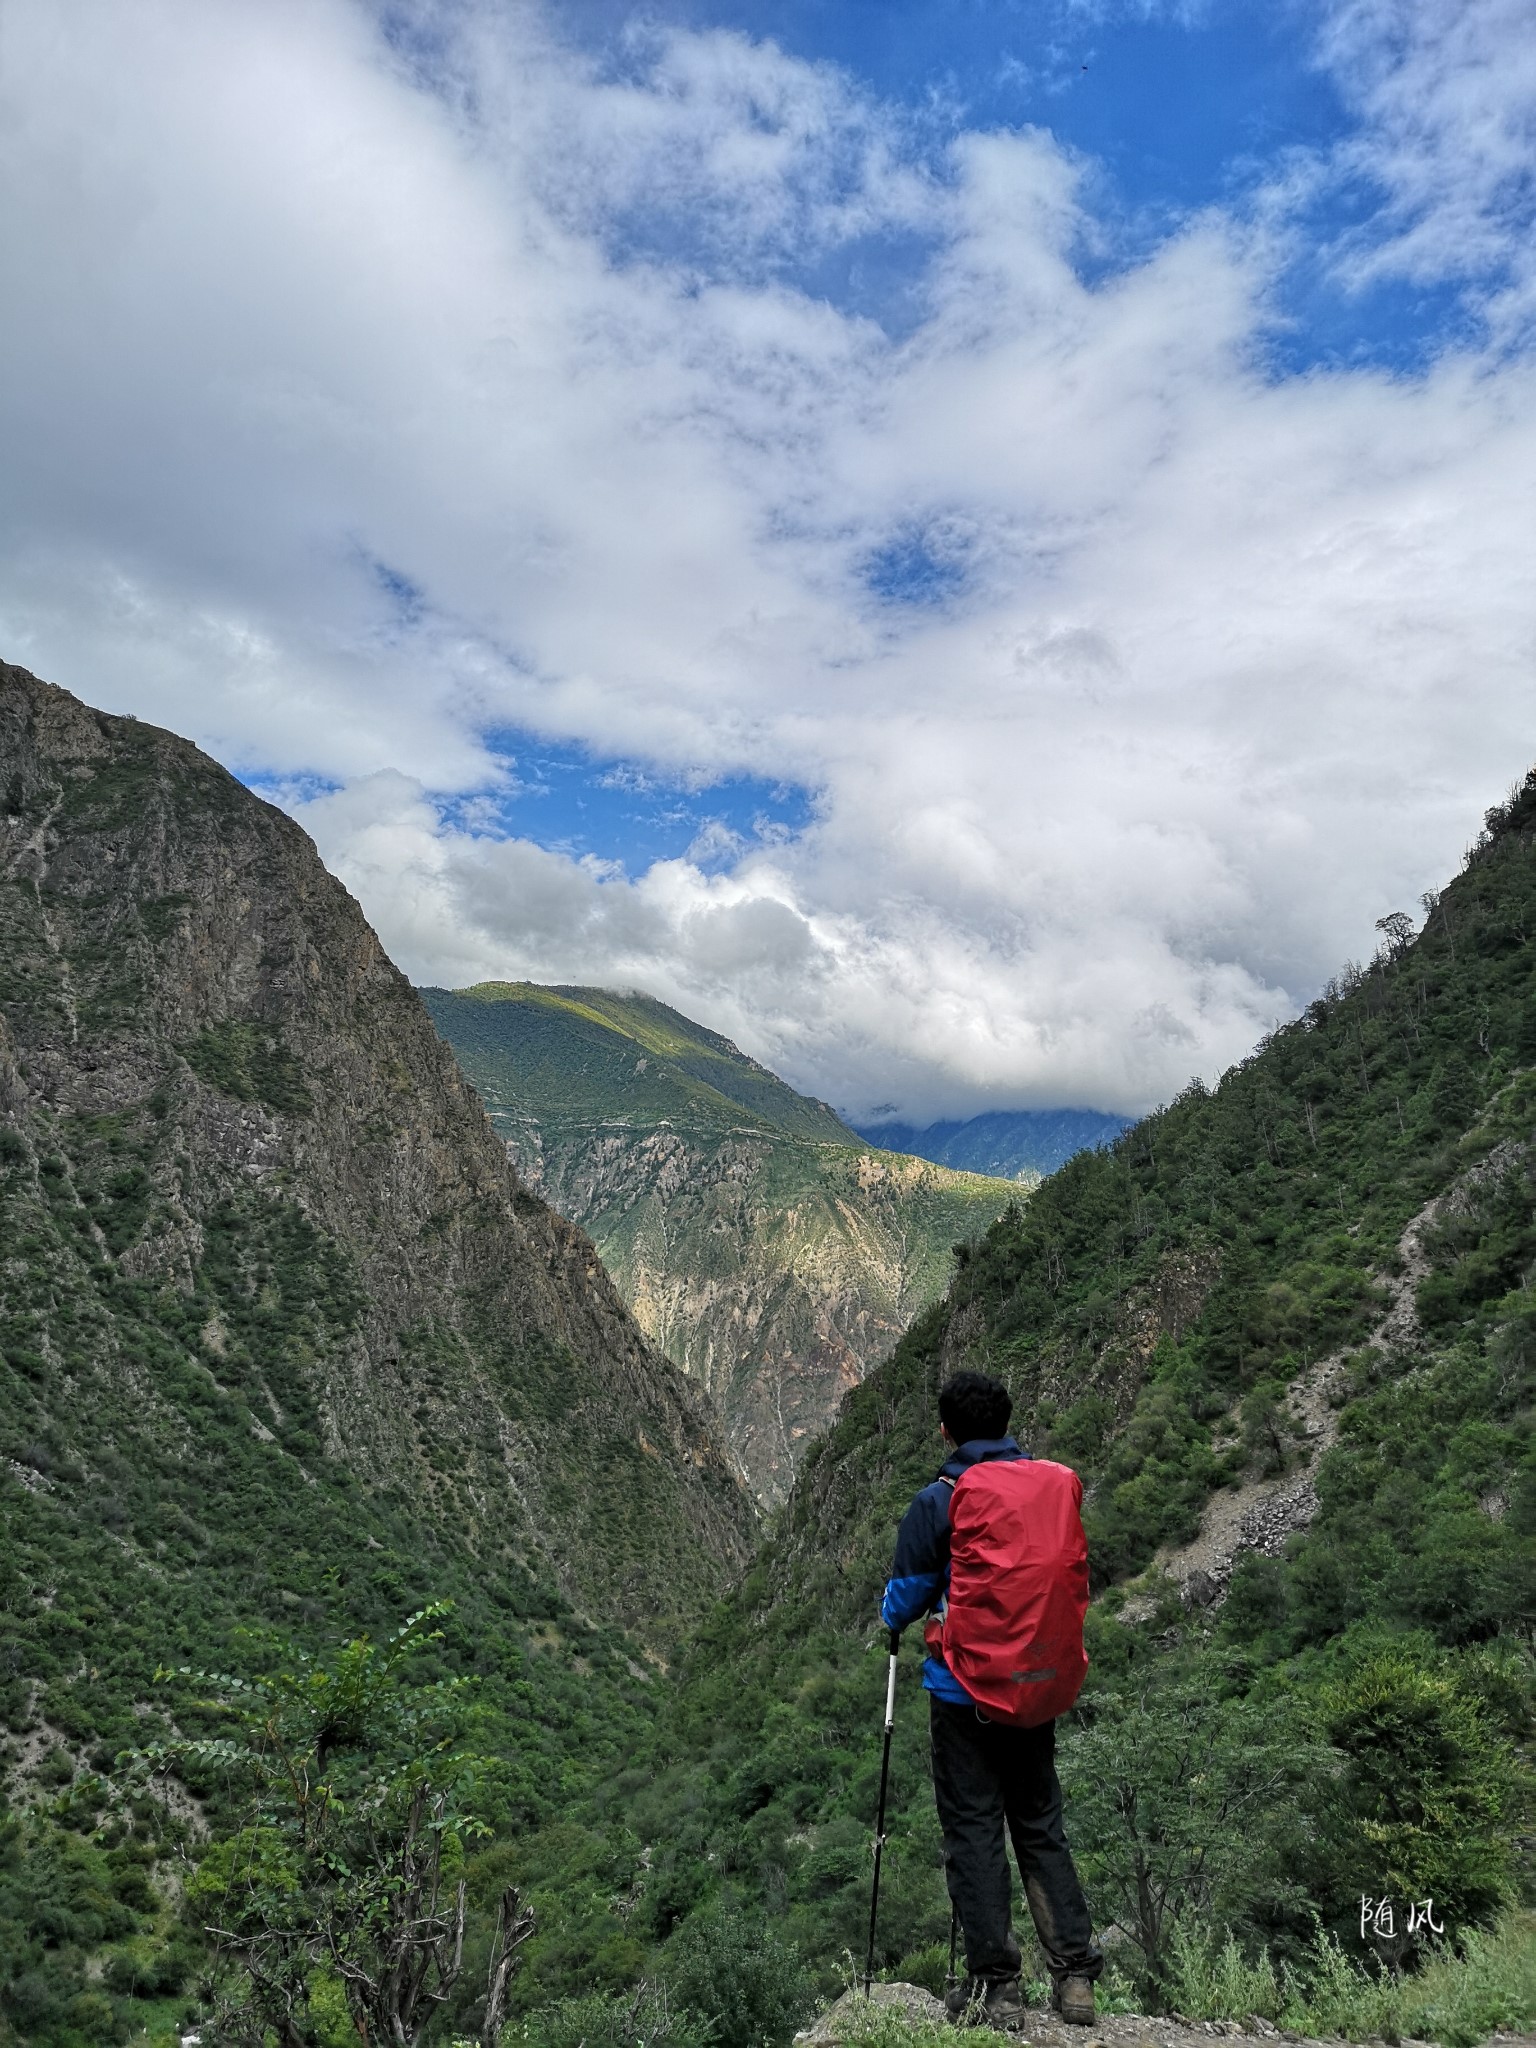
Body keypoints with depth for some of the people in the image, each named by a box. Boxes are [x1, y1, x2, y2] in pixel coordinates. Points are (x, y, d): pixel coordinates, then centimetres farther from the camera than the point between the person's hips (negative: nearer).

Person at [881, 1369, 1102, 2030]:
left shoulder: (939, 1500, -14)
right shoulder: (1057, 1485, -1)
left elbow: (905, 1600, -7)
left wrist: (891, 1616, 16)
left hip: (964, 1689, -4)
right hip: (1040, 1684, 5)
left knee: (973, 1832, 7)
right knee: (1041, 1827, 17)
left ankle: (994, 1986, 11)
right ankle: (1075, 1974, 18)